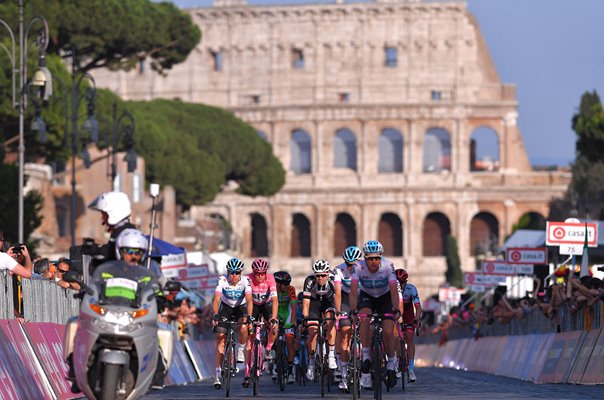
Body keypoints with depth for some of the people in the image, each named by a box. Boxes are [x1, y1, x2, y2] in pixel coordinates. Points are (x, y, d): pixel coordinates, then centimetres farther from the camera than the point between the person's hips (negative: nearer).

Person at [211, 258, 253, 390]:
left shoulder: (245, 281, -24)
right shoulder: (222, 280, -24)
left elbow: (249, 300, -34)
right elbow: (217, 299, -33)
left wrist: (248, 317, -48)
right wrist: (215, 315, -48)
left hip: (241, 308, -1)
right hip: (226, 308, 1)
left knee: (243, 328, -33)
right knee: (220, 339, -9)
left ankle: (240, 350, -1)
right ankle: (217, 376, -8)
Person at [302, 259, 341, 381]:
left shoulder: (334, 277, -31)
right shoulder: (310, 281, -31)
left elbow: (338, 293, -39)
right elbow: (306, 301, -32)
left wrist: (337, 312, -51)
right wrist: (304, 318, -41)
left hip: (328, 301, 0)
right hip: (314, 301, 0)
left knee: (330, 320, -28)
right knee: (312, 332, -10)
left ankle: (331, 355, -19)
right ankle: (311, 361, 8)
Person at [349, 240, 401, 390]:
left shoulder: (388, 266, -28)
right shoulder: (359, 267, -26)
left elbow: (394, 290, -34)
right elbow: (353, 290, -32)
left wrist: (396, 309, -48)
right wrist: (352, 310, -46)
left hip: (385, 297, 0)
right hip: (366, 297, 0)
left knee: (388, 331, -17)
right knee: (364, 318, -32)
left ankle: (392, 363, 6)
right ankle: (366, 356, -20)